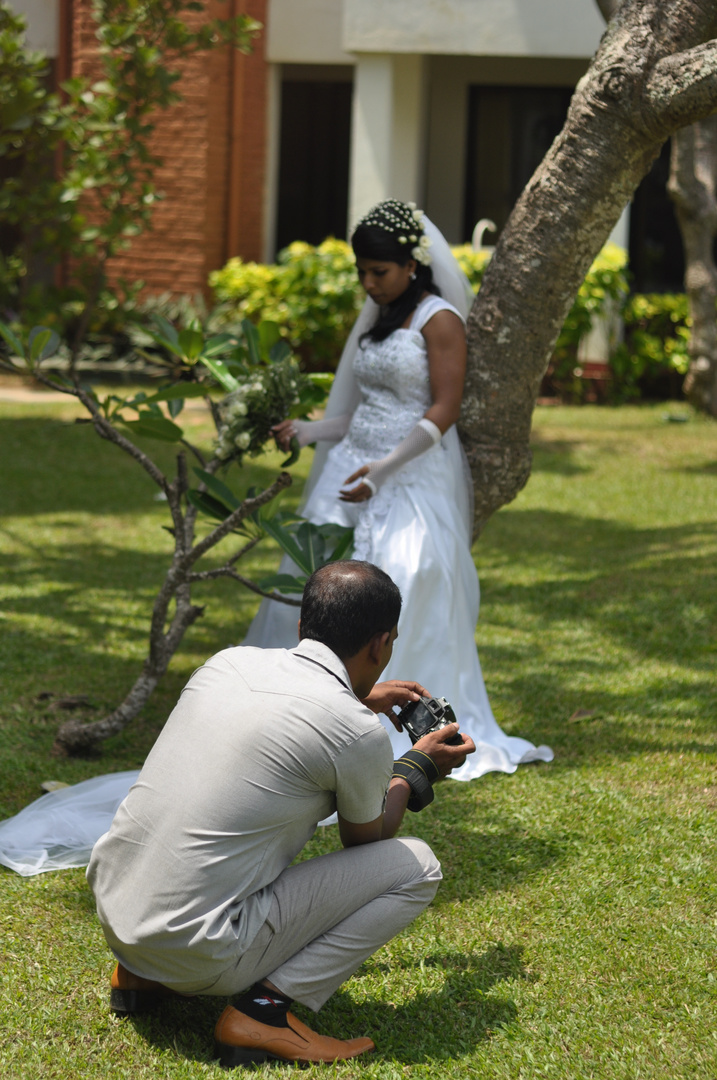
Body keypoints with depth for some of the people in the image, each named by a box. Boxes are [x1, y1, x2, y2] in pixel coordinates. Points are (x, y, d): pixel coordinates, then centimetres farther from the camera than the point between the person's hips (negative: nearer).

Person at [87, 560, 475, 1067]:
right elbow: (364, 841, 9)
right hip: (202, 957, -7)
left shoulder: (229, 661, 5)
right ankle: (265, 1006, -8)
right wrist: (418, 767, 25)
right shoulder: (358, 735, -13)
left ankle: (141, 973, 19)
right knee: (418, 865, 2)